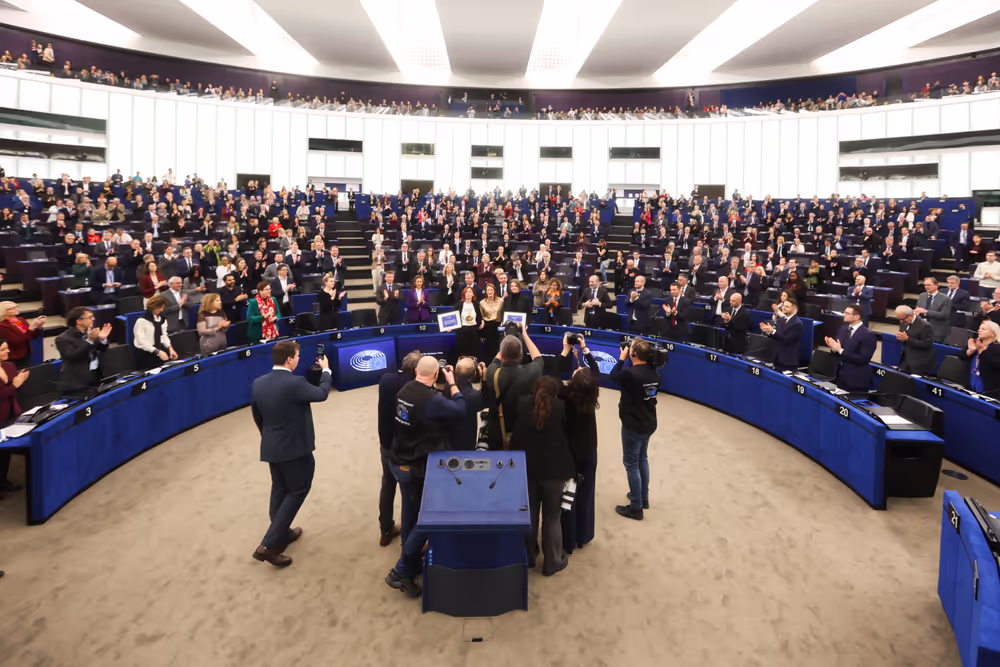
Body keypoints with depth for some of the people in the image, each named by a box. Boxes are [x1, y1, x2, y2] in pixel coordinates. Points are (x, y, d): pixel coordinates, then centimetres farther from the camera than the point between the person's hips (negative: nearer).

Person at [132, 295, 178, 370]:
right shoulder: (142, 320, -10)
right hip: (144, 352, -6)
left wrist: (170, 348, -5)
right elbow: (142, 342, -15)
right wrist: (157, 352, -23)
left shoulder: (162, 319, 11)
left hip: (159, 348, 6)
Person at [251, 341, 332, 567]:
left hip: (270, 447, 7)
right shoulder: (296, 383, -24)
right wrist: (326, 370, 9)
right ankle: (269, 545, 0)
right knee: (298, 491, 6)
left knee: (279, 491, 21)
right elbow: (322, 394, -7)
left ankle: (282, 534, 37)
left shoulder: (258, 383, -2)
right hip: (295, 448, -7)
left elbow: (257, 415, 10)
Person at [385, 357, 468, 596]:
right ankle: (401, 572, 7)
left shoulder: (404, 391, 0)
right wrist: (451, 382, -7)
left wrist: (443, 386, 9)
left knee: (410, 516, 20)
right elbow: (460, 409, -16)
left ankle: (411, 564, 34)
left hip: (400, 463, 8)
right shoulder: (431, 400, -26)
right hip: (419, 468, -8)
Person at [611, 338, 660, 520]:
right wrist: (628, 362, 4)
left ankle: (636, 508, 10)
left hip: (633, 425, -8)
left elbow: (613, 376, -7)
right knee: (642, 460, 23)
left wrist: (622, 358, 3)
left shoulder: (630, 373, -25)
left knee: (631, 464, 3)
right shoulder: (654, 373, -3)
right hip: (649, 423, 8)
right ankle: (643, 498, 37)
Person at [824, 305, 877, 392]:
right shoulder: (843, 329, 8)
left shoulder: (868, 335, -14)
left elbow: (863, 359, -21)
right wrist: (833, 347, -12)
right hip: (840, 376, 7)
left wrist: (841, 350, -23)